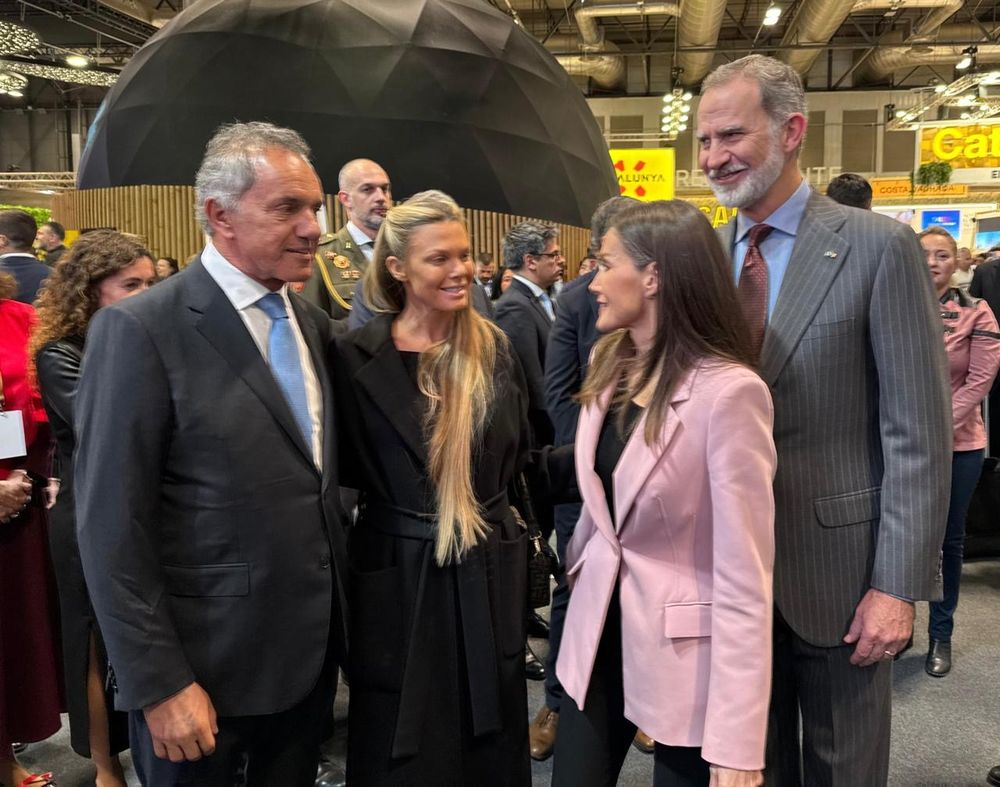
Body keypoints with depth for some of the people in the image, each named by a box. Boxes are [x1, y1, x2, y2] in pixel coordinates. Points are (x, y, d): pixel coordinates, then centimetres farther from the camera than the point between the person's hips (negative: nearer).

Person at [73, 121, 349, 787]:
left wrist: (337, 618, 8)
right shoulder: (141, 330, -15)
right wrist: (159, 685, -15)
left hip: (310, 654, 6)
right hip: (205, 670, -6)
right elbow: (113, 527, -15)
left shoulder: (314, 324, 6)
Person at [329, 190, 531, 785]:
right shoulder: (357, 358, -8)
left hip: (489, 572, 3)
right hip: (399, 572, -2)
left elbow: (517, 456, 8)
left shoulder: (494, 348, 1)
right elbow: (347, 468, -2)